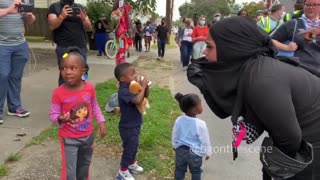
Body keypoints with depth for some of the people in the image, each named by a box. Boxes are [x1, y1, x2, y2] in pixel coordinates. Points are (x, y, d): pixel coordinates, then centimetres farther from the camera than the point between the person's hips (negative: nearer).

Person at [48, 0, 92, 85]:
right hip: (64, 48, -3)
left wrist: (83, 19, -12)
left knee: (81, 76, 0)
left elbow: (89, 28, 8)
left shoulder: (80, 7, 14)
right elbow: (52, 26, -7)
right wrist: (61, 16, -23)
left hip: (81, 47, 3)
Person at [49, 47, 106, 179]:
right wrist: (59, 119, -33)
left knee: (84, 165, 26)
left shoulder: (90, 88, -11)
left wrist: (101, 121, 0)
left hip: (88, 135, 4)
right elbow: (52, 114, -13)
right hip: (69, 138, -4)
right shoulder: (58, 93, -21)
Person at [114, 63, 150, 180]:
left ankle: (132, 163, 49)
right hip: (128, 127, -8)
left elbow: (145, 96, 7)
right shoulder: (123, 91, -29)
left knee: (134, 146, 26)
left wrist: (146, 87, -12)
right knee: (129, 148, 9)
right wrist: (143, 86, -30)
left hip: (135, 124, 8)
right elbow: (138, 100, -42)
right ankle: (123, 170, 30)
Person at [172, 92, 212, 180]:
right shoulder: (201, 124, -26)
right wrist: (208, 152, 3)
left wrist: (175, 146, 19)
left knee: (179, 169, 22)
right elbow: (205, 141, -14)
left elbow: (175, 135, 1)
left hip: (180, 150, 4)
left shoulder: (178, 120, -14)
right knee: (196, 172, 19)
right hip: (195, 152, -3)